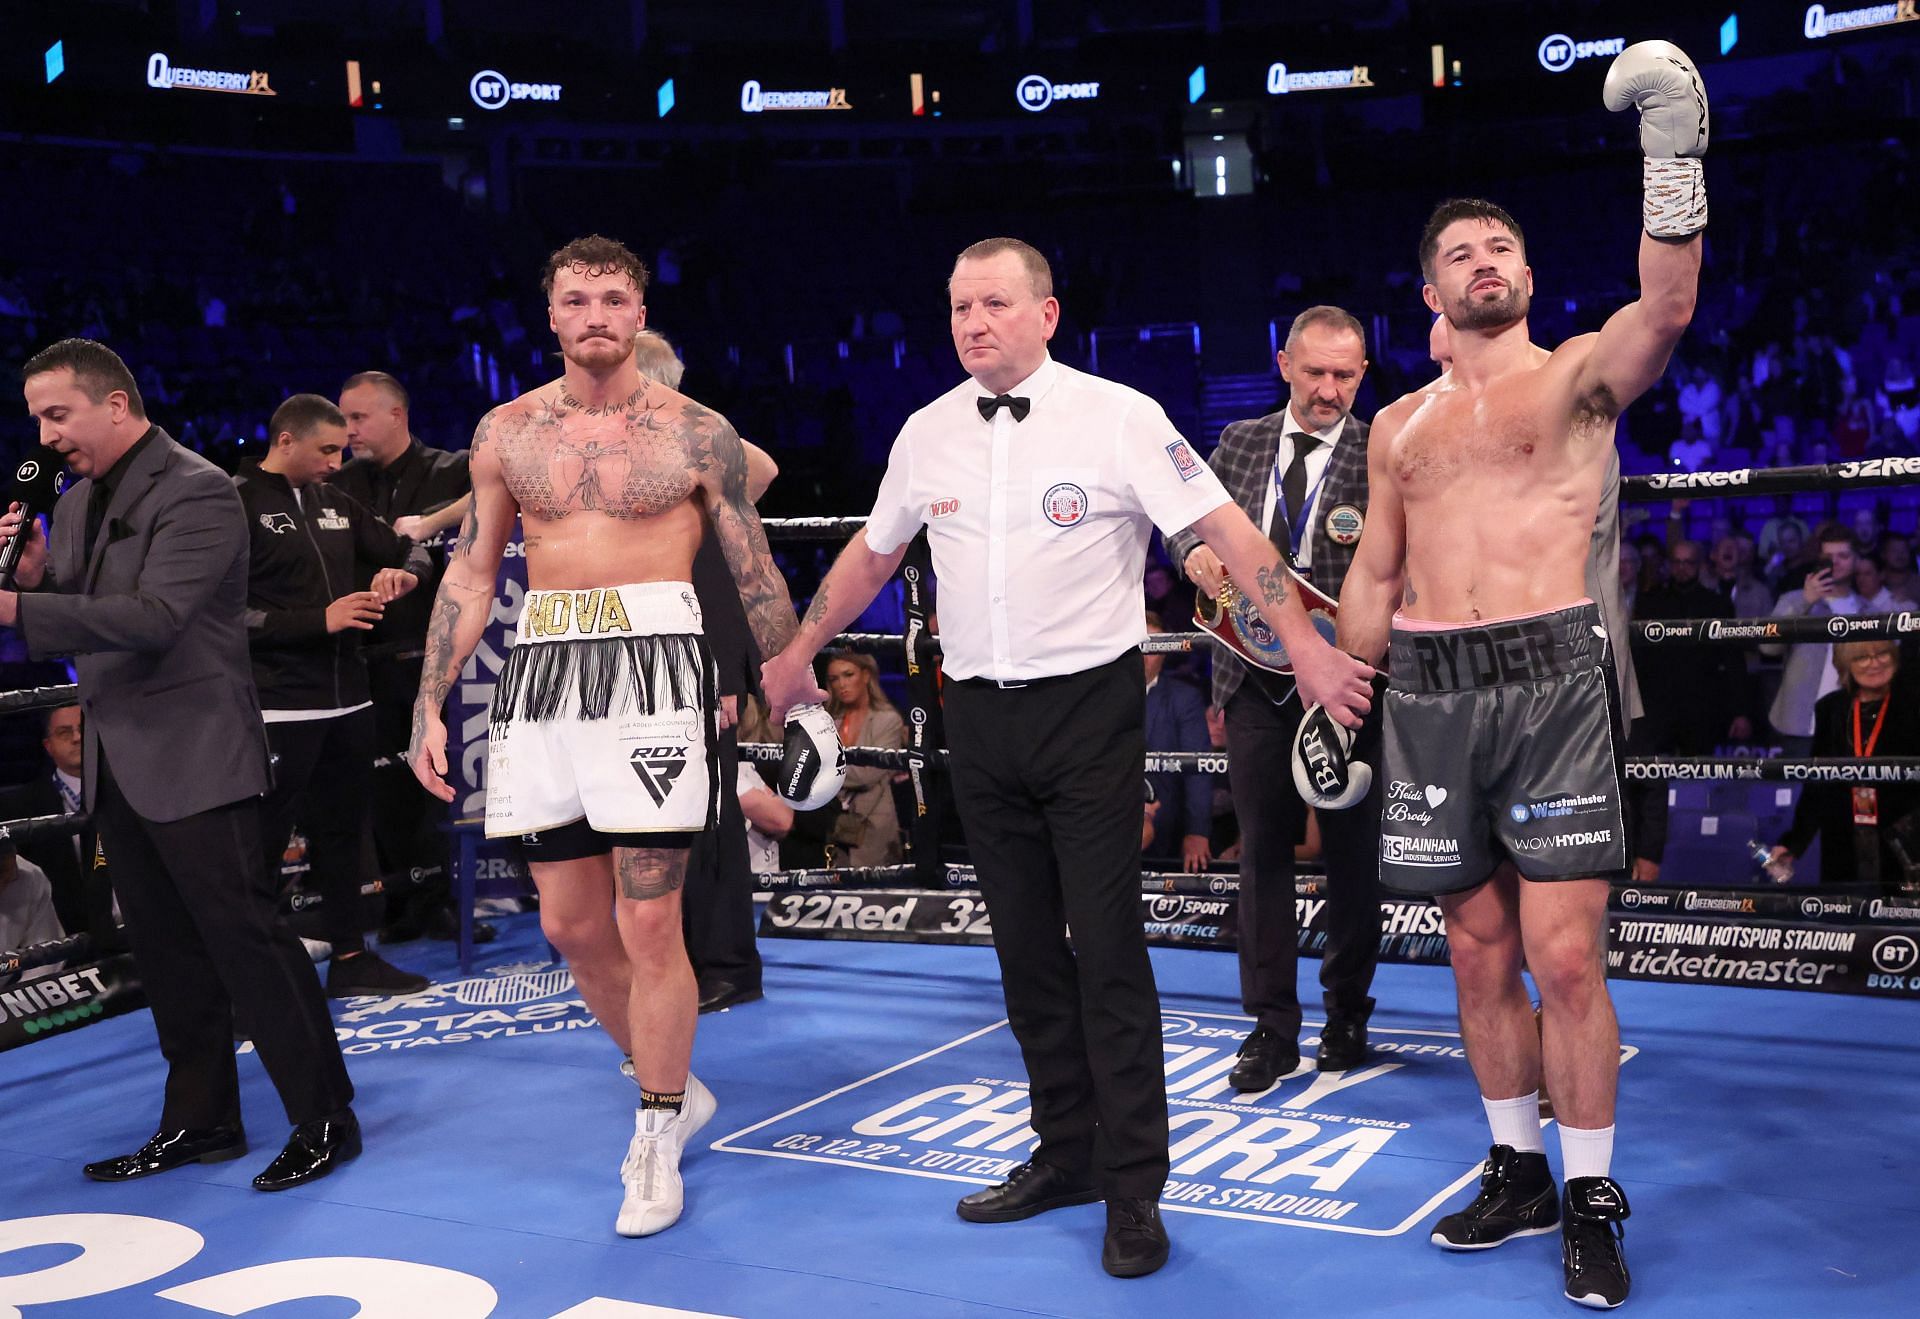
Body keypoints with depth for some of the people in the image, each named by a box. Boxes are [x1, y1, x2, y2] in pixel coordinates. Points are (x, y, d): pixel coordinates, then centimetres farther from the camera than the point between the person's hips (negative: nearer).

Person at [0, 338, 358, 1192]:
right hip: (119, 761, 9)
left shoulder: (197, 492, -12)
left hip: (194, 757, -8)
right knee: (166, 953, 13)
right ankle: (201, 1121, 23)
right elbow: (71, 624, 16)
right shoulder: (77, 504, 15)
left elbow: (154, 616, -23)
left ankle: (324, 1118, 3)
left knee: (244, 933, -6)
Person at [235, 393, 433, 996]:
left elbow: (410, 551, 24)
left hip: (347, 697, 8)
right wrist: (319, 620, -19)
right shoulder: (240, 504, -7)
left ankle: (350, 957, 26)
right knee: (263, 840, -4)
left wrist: (402, 570, -1)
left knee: (342, 830, 15)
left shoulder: (336, 504, 14)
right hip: (280, 707, -7)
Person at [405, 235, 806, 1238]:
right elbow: (471, 572, 13)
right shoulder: (508, 431, 10)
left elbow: (757, 580, 6)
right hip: (540, 673, 4)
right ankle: (674, 1088, 32)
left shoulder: (695, 433, 1)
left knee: (649, 924, -4)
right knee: (570, 925, 10)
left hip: (654, 669, -4)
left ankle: (656, 1141, 14)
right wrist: (429, 706, 9)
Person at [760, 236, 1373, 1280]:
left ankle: (1133, 1191, 7)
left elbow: (1227, 530, -10)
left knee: (1108, 949, -4)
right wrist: (796, 656, 26)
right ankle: (1066, 1153, 27)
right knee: (1025, 948, 12)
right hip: (979, 716, 5)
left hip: (1087, 706, -5)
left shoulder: (1118, 418, -7)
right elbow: (872, 552, 21)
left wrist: (1307, 648, -17)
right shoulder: (927, 434, 7)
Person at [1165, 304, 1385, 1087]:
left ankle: (1347, 1010, 26)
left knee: (1351, 848, 9)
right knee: (1262, 848, 4)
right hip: (1257, 673, 3)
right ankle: (1272, 1025, 12)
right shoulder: (1241, 443, 7)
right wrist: (1197, 551, -5)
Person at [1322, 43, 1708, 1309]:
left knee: (1565, 957, -6)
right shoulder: (1400, 425, 17)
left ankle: (1592, 1198, 9)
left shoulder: (1579, 375, 5)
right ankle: (1518, 1171, 25)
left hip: (1552, 680, -4)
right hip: (1431, 695, 4)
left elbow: (1668, 307, -17)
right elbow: (1374, 574, 20)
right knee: (1482, 953, 10)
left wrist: (1675, 163, -25)